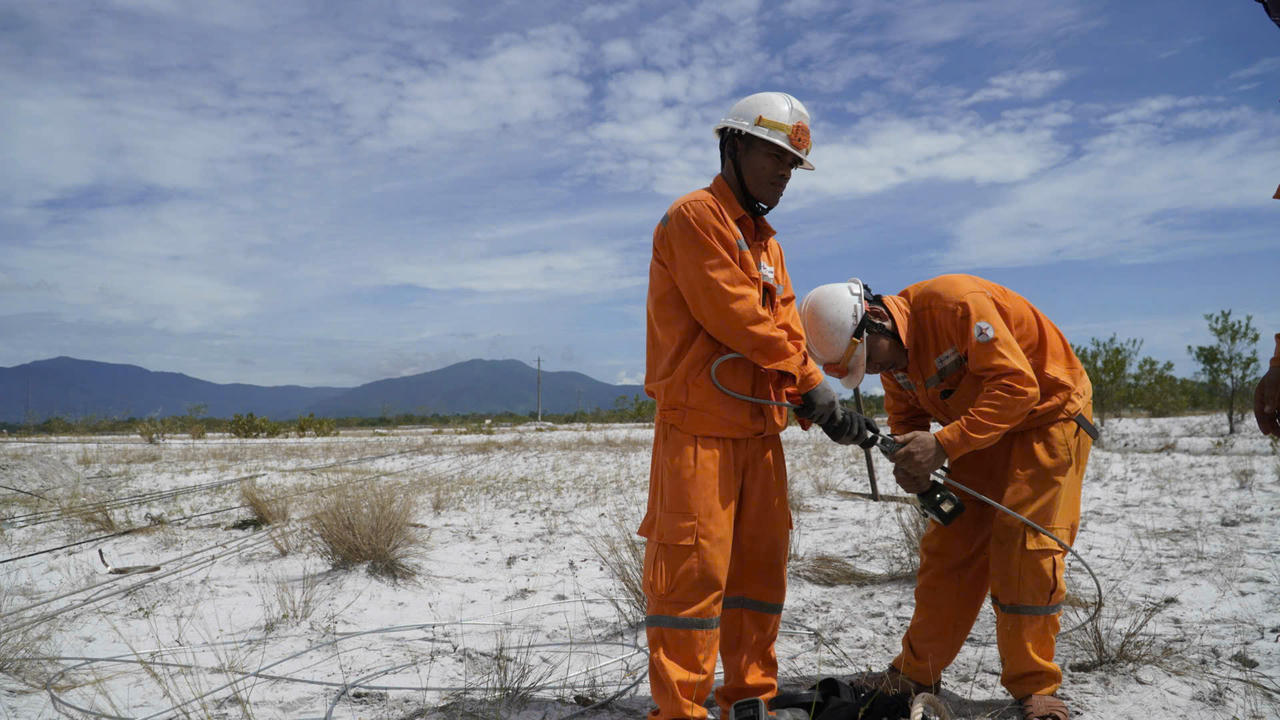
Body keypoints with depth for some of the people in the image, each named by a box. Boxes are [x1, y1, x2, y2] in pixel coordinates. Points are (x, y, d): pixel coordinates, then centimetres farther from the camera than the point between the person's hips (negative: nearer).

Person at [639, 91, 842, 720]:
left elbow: (787, 329, 15)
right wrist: (809, 377, -9)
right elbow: (734, 316, -17)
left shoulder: (767, 242, 21)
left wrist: (815, 395, -2)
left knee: (760, 565, 12)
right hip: (699, 426, -9)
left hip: (759, 429, 9)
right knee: (694, 568, -6)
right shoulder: (696, 217, -7)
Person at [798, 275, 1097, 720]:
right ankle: (917, 674, 14)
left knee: (1025, 549, -11)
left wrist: (944, 445, -35)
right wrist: (909, 460, -15)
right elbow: (905, 414, 8)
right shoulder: (889, 355, -5)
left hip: (1048, 414, -7)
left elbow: (1017, 385, -32)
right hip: (985, 429, 7)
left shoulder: (956, 303, -30)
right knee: (949, 546, 3)